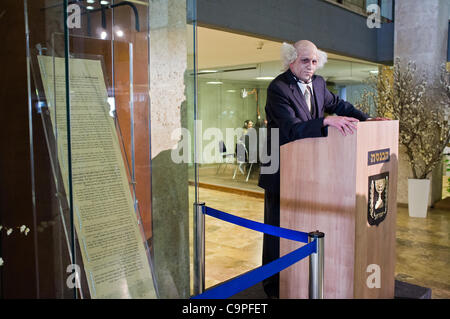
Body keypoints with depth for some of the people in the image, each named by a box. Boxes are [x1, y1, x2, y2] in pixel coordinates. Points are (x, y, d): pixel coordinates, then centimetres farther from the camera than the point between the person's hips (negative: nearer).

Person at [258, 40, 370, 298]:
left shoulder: (318, 83, 7)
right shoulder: (278, 88, -18)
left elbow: (337, 103, 24)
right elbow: (292, 129, -29)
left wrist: (364, 119, 13)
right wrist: (327, 121, -38)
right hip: (282, 173, -8)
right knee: (278, 229, 3)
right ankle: (274, 287, 20)